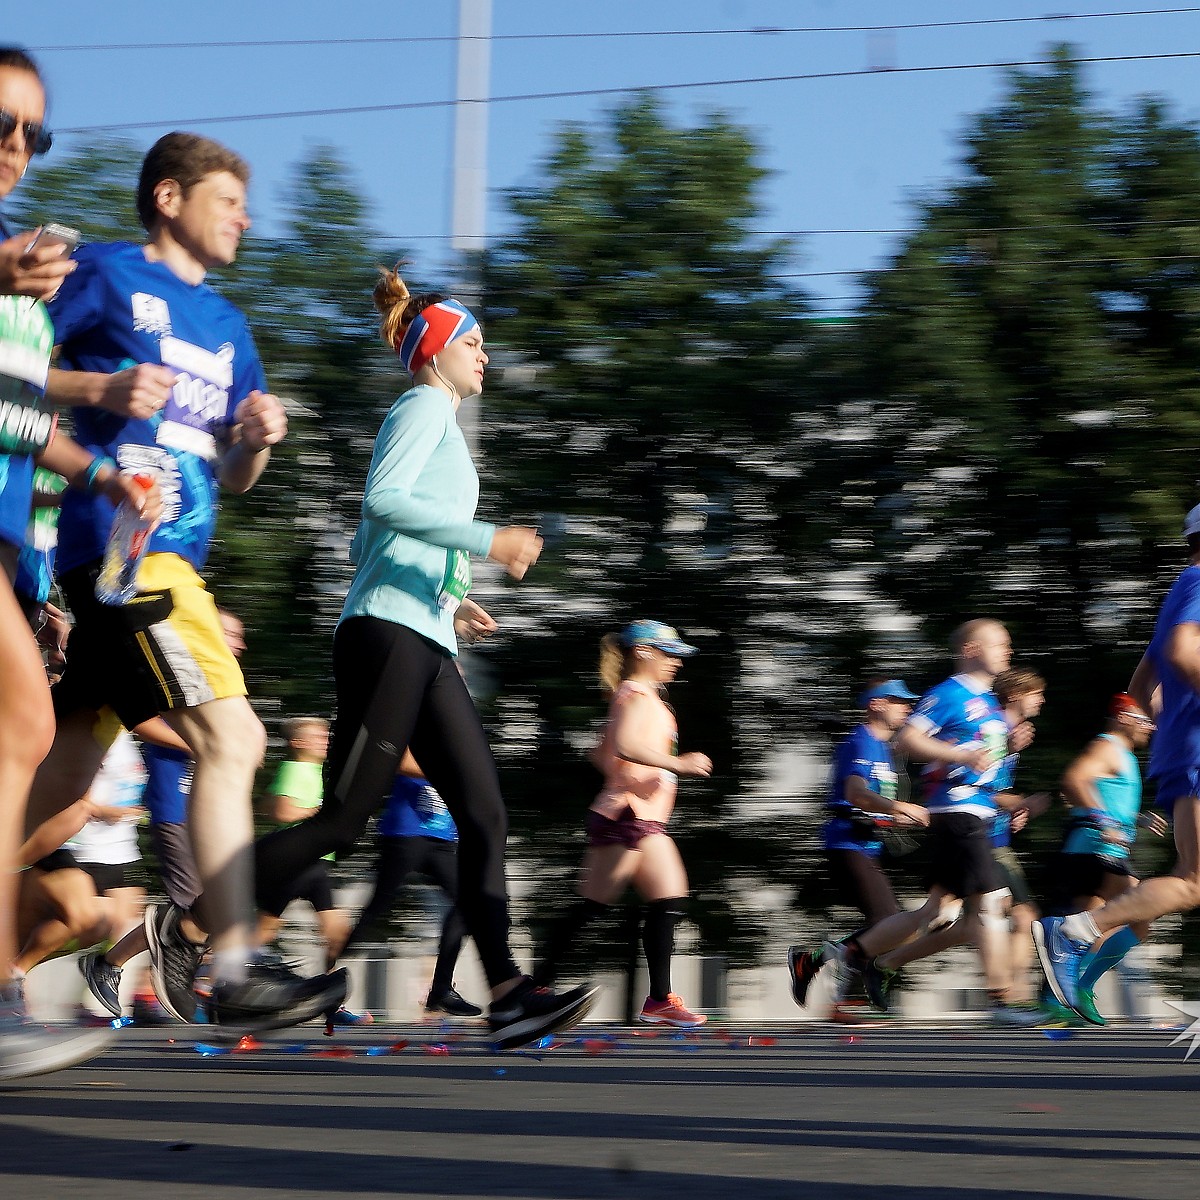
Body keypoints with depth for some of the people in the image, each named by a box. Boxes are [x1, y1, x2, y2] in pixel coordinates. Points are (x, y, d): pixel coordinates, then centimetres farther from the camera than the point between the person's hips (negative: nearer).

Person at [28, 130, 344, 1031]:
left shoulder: (226, 324, 23)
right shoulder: (106, 275, 1)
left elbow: (233, 476, 24)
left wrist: (257, 439, 2)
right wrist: (101, 390, -19)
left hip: (174, 552, 9)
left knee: (64, 775, 10)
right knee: (226, 737, -18)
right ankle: (234, 971, -21)